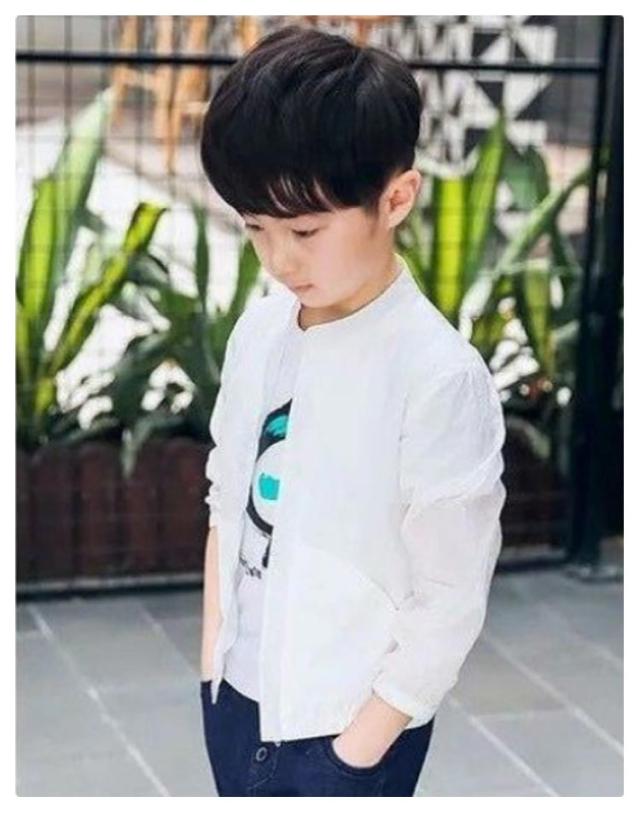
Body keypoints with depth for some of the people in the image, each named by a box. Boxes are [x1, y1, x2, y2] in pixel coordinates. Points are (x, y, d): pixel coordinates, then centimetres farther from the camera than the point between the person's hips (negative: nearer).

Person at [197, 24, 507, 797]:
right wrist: (212, 660, 7)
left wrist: (356, 746, -14)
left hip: (348, 725, -6)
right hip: (240, 692, 6)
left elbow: (452, 602, -18)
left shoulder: (439, 378, -23)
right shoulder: (260, 328, -2)